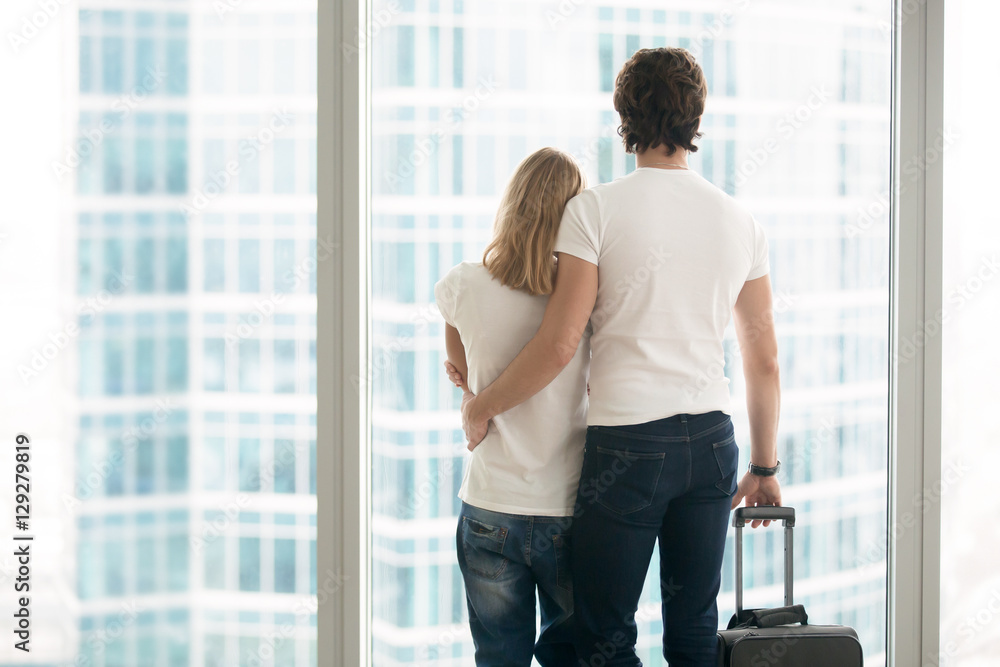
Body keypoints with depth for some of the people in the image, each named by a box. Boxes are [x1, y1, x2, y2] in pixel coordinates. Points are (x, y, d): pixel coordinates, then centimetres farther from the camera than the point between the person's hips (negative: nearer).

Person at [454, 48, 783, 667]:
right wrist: (765, 468, 20)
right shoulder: (741, 221, 7)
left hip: (626, 442, -5)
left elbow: (559, 346, -12)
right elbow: (765, 361, 10)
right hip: (711, 441, 5)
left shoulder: (596, 209, -7)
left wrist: (481, 407, 3)